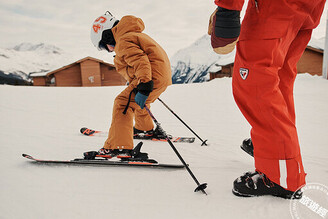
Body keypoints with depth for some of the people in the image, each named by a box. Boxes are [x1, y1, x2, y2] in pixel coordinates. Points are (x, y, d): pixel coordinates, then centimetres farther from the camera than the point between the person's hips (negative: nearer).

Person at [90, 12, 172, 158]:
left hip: (153, 77, -11)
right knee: (137, 101, 32)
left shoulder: (123, 42, -11)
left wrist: (144, 86, -36)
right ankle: (145, 128, 53)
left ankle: (118, 147, -21)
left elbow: (140, 61, -27)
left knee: (122, 103, -14)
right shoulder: (133, 35, 23)